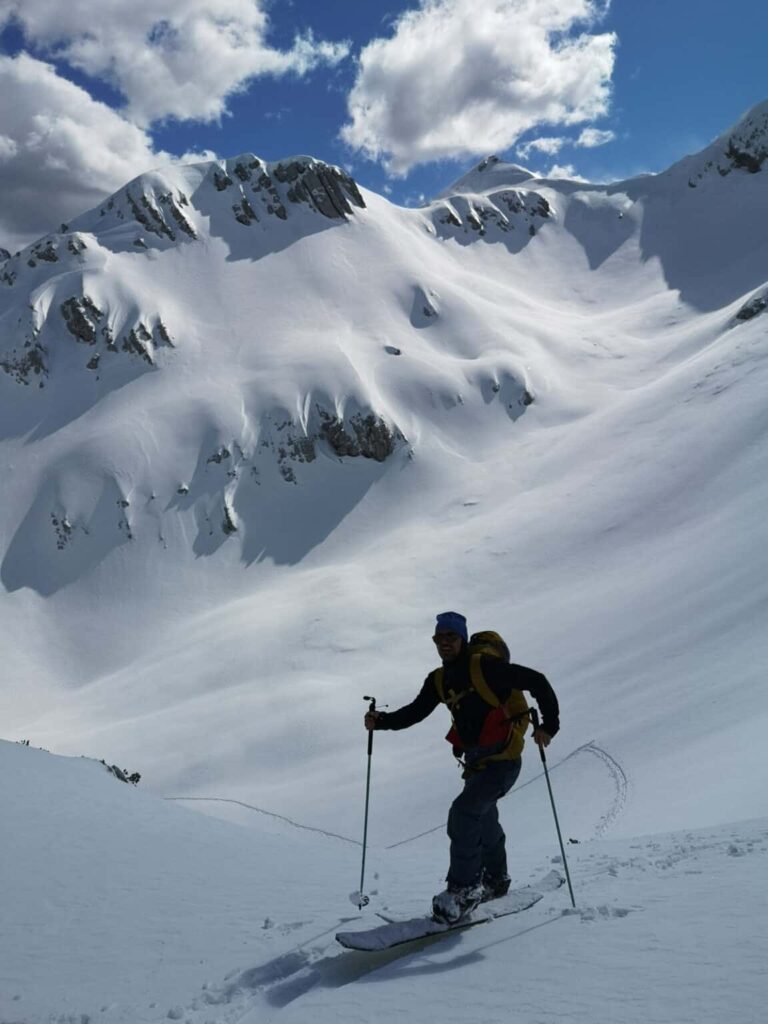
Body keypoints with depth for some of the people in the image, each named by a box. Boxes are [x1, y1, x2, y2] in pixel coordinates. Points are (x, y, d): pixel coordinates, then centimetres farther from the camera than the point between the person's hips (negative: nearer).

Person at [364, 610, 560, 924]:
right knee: (483, 821, 23)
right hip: (475, 762, 8)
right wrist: (382, 720, -7)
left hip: (503, 760, -8)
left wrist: (549, 725, -21)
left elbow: (536, 682, -17)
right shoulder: (438, 680, 2)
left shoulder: (486, 666, -19)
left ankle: (464, 888, -8)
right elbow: (415, 712, 8)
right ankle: (495, 880, 45)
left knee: (463, 813, -21)